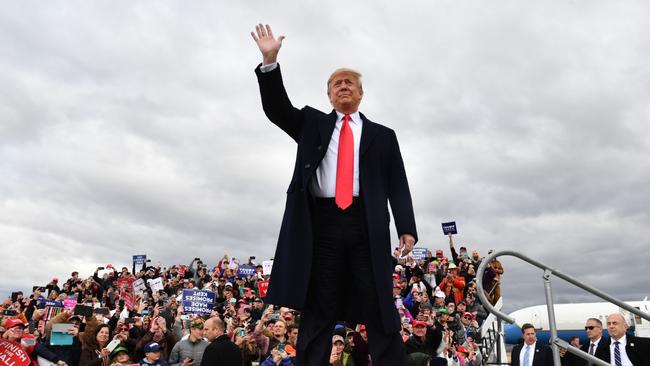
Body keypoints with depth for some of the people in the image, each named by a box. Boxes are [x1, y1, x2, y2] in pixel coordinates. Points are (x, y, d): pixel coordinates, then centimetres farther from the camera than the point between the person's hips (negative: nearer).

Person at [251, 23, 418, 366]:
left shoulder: (382, 135, 16)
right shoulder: (312, 123, 19)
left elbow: (398, 186, 10)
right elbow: (276, 109, 5)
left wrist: (407, 228, -4)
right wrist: (270, 62, -7)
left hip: (366, 224, 0)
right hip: (322, 223, 0)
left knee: (380, 311, 1)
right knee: (317, 311, 3)